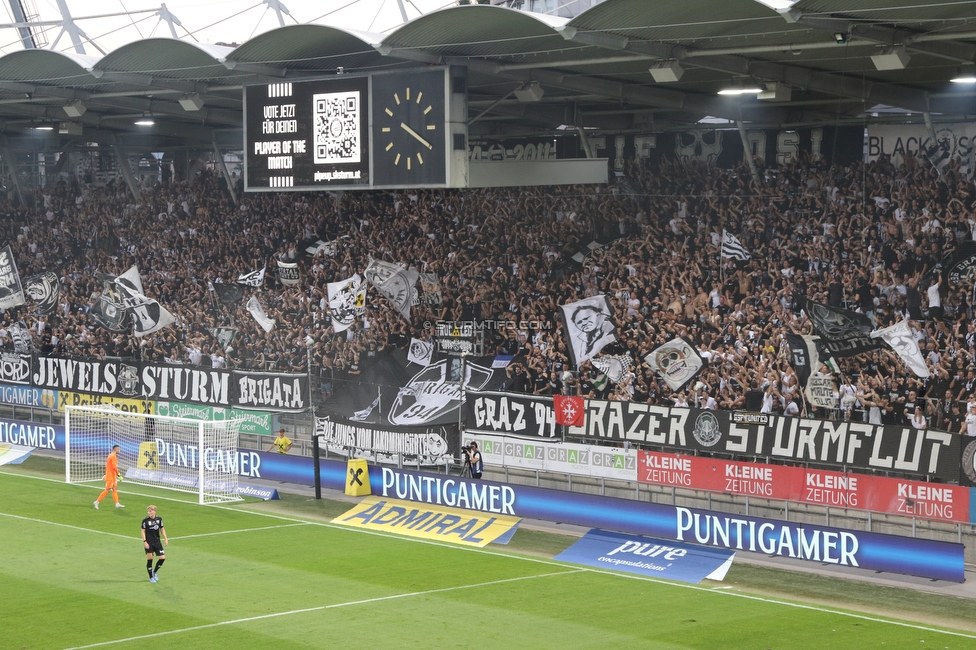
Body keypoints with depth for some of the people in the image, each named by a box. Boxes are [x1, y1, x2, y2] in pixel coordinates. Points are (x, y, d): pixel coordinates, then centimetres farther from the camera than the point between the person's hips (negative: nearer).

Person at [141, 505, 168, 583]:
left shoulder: (159, 519, 3)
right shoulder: (145, 521, -8)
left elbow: (162, 529, 13)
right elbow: (143, 531, -6)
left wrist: (165, 539, 6)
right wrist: (144, 541, -15)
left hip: (157, 542, 4)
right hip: (149, 543, -4)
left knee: (163, 558, -1)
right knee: (149, 559, -2)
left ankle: (154, 572, 22)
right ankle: (151, 577, 11)